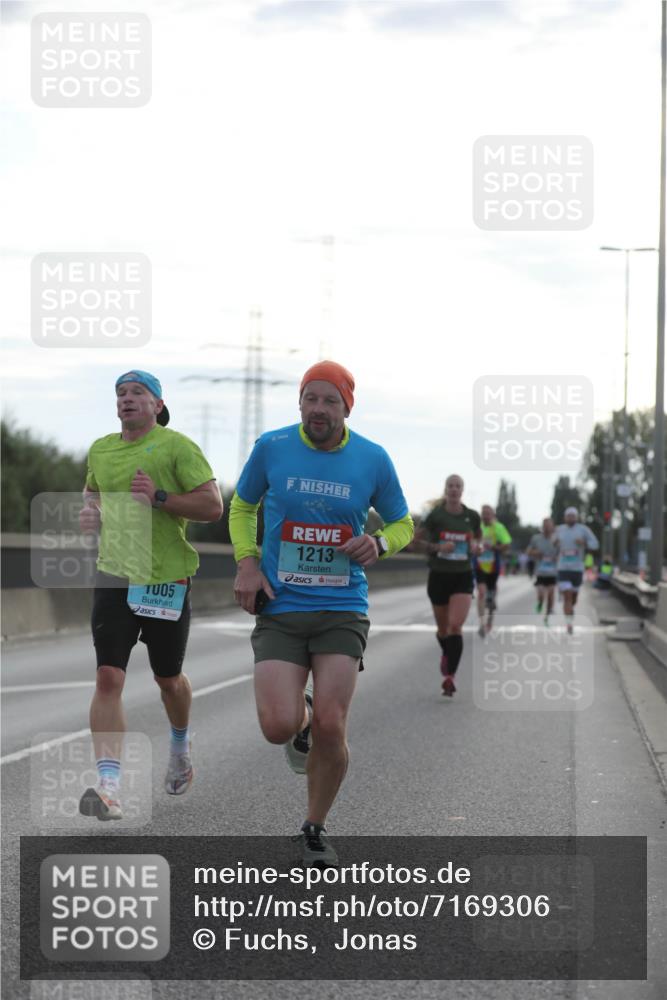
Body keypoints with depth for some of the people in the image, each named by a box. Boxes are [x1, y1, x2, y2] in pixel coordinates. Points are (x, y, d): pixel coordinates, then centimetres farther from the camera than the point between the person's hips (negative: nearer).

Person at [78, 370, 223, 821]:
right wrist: (89, 512, 8)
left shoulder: (177, 446, -7)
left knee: (168, 679, 13)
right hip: (114, 575, 3)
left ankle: (181, 745, 46)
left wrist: (159, 497, -22)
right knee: (109, 678, -12)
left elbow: (213, 505, -11)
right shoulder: (100, 449, 10)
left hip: (166, 578, -3)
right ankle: (109, 787, -17)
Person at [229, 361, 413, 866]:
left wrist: (379, 544, -10)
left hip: (343, 610, 0)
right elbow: (242, 507, 16)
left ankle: (316, 828, 15)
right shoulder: (271, 447, 0)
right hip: (279, 610, 0)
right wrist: (247, 563, 0)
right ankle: (301, 719, 26)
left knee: (331, 729, -10)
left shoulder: (373, 459, 0)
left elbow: (403, 524, 14)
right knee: (279, 727, -15)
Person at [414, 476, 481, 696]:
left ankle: (450, 676, -17)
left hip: (463, 577, 0)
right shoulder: (435, 516, -5)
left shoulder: (472, 516, 0)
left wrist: (475, 545, -5)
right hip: (439, 576, 0)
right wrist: (436, 547, -16)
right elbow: (415, 539, -1)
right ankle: (446, 654, 47)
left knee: (456, 625, -17)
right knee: (443, 628, 13)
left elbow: (478, 536, 18)